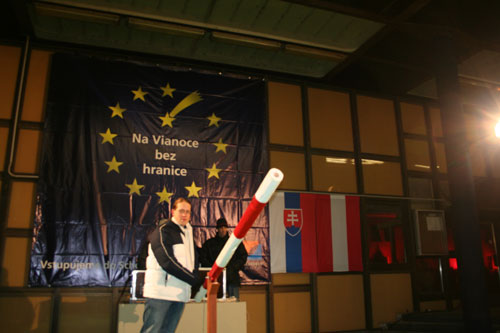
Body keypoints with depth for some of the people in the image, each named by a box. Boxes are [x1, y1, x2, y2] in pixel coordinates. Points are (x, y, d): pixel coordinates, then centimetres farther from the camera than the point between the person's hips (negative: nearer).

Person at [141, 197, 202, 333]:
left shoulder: (187, 232, 16)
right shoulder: (162, 230, -8)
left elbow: (194, 257, 18)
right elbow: (167, 262, -17)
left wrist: (194, 275, -4)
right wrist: (194, 280, -17)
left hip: (180, 292, 7)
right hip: (161, 290, -7)